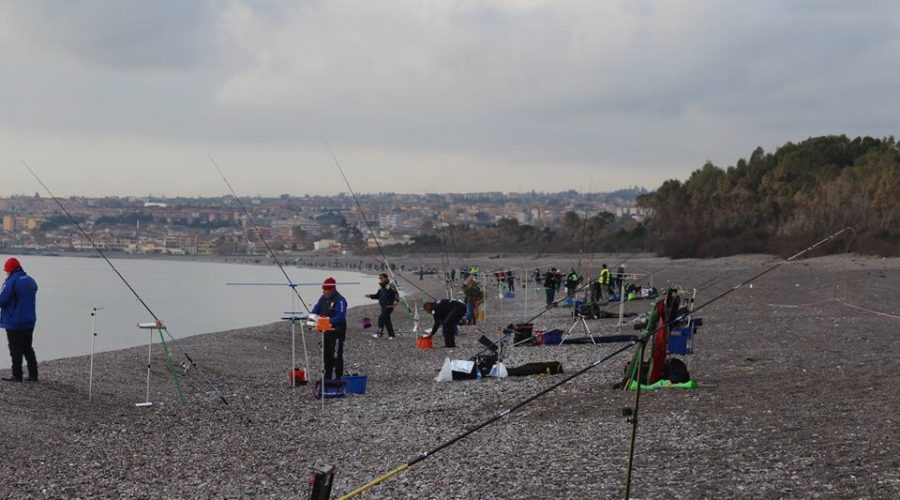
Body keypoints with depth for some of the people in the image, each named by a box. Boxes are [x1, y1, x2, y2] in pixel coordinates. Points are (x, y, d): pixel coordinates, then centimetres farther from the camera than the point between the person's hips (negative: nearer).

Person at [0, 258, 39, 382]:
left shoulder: (11, 281, -16)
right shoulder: (31, 281, 9)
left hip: (14, 322, -7)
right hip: (29, 321, 7)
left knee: (16, 350, 1)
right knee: (28, 348, 14)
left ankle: (17, 376, 4)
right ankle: (33, 374, 13)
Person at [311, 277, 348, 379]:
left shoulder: (340, 300, -17)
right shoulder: (323, 298, 9)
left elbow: (340, 317, -26)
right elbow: (316, 309, 17)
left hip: (337, 332, -9)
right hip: (326, 331, 9)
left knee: (336, 356, -6)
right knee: (326, 355, 16)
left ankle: (338, 378, 0)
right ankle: (327, 377, 27)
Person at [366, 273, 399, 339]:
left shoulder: (390, 286, -13)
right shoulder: (381, 287, 13)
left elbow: (396, 294, -19)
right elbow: (378, 295, 22)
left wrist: (396, 300, -36)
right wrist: (371, 296, 9)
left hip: (389, 306, -9)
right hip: (383, 306, 9)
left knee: (381, 318, -18)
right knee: (387, 320, 11)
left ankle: (380, 333, -15)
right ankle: (391, 335, 19)